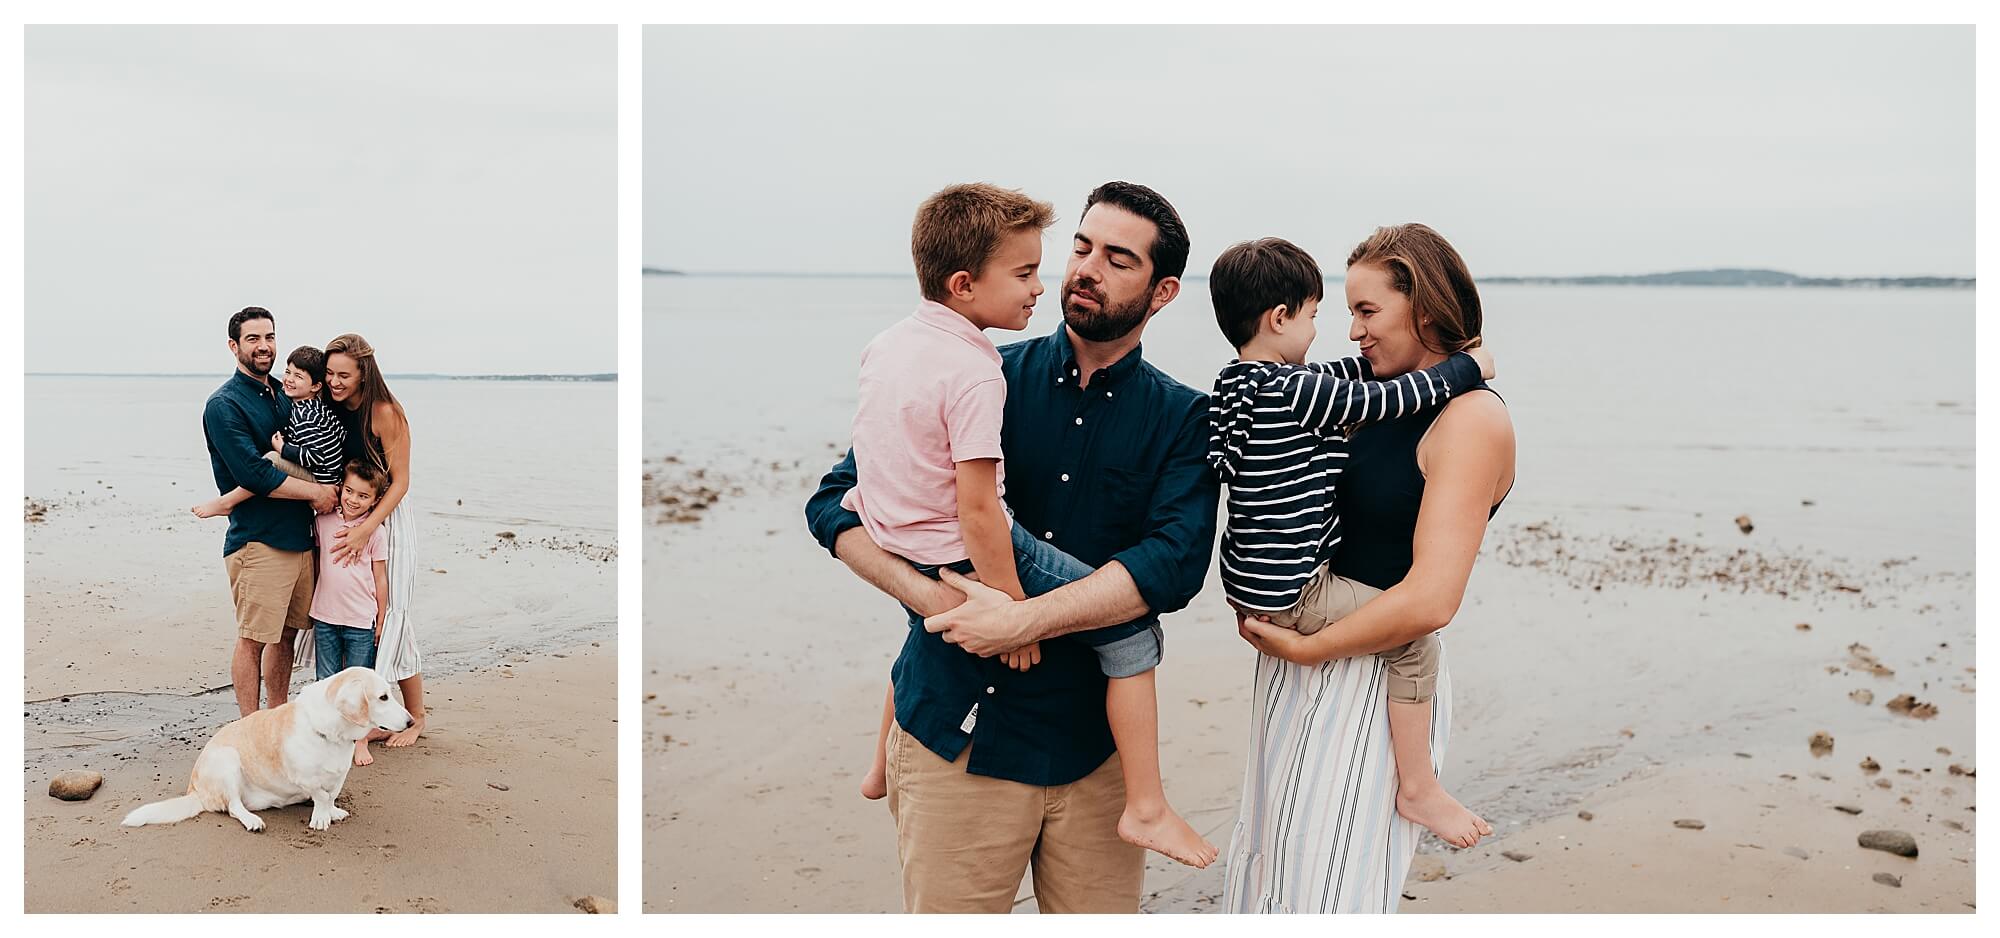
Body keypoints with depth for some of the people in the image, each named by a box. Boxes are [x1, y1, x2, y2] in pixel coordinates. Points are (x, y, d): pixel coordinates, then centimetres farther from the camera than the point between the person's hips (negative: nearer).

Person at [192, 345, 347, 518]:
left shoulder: (303, 415, -18)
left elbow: (315, 455, -25)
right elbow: (343, 436, 15)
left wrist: (282, 448, -14)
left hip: (321, 483, -11)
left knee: (273, 459, -27)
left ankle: (225, 502, -14)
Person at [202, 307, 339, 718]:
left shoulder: (284, 396, 16)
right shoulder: (224, 405, -9)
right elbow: (254, 475, -18)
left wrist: (325, 489, 8)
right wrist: (314, 491, -11)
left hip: (299, 536, 8)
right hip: (257, 541, -7)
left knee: (286, 633, 15)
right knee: (253, 638, -1)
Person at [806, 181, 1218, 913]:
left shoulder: (1181, 420, 3)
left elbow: (1175, 562, -13)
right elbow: (837, 503, 0)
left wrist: (1024, 619, -22)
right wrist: (925, 592, -16)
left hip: (1099, 740, 1)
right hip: (958, 732, -1)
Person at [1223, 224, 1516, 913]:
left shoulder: (1473, 417, -14)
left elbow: (1429, 600, -22)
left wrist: (1308, 648, -12)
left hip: (1379, 676, -8)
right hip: (1302, 664, 8)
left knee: (1328, 889, 3)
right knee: (1263, 871, 17)